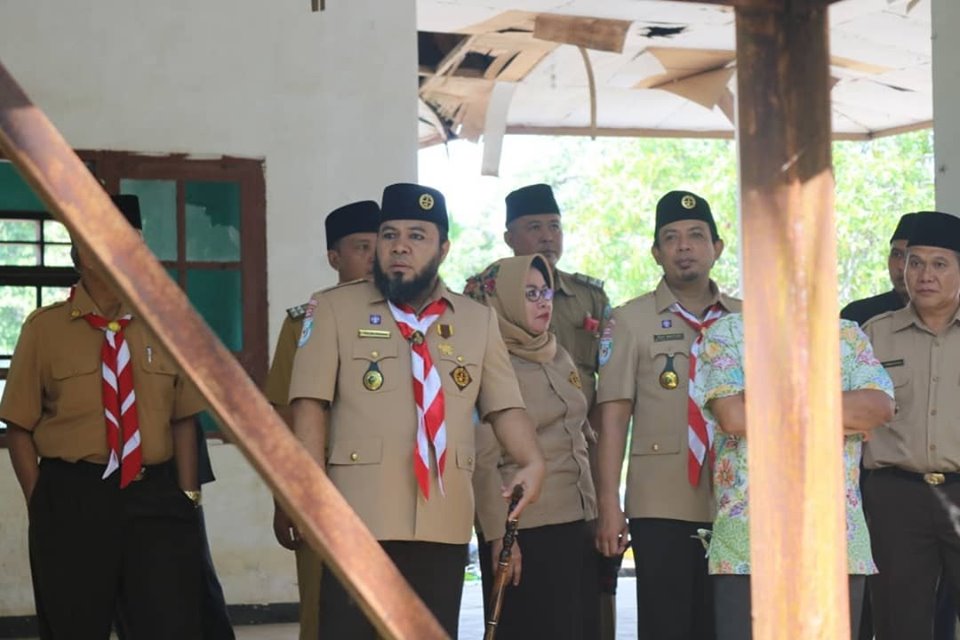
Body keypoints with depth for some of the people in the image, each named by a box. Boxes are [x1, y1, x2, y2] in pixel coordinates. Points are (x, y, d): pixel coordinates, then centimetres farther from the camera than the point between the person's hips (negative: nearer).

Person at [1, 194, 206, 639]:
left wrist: (188, 495, 2)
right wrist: (42, 505, -6)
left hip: (156, 499, 2)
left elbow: (183, 420, 10)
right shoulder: (45, 328, -2)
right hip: (71, 501, -2)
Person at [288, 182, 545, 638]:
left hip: (444, 523, 3)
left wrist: (531, 462, -10)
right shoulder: (334, 309, 3)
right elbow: (311, 405, -3)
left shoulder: (478, 320, 13)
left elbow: (504, 405, 9)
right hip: (359, 517, -3)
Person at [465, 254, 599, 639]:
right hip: (527, 530, -7)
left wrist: (596, 514, 16)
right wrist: (498, 535, -17)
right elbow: (483, 461, -12)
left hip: (577, 522, 7)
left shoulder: (560, 359, 14)